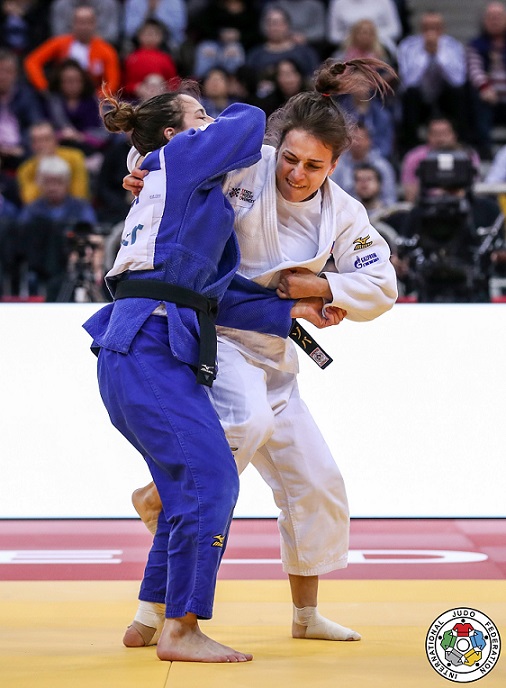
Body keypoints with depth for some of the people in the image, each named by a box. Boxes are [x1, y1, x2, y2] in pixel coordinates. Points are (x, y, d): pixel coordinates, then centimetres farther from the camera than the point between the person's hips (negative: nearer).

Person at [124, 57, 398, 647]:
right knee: (248, 420, -38)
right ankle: (160, 498, -14)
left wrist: (318, 286, -16)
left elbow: (380, 288, -2)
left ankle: (306, 614, 26)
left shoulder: (342, 215, -3)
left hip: (270, 357, 6)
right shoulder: (243, 166, -15)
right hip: (207, 333, -6)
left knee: (316, 484, 9)